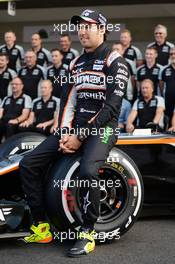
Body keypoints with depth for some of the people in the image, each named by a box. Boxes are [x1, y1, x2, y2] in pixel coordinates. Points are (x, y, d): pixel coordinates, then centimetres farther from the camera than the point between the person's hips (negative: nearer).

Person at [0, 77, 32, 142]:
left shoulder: (26, 98, 12)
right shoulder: (6, 99, 30)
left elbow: (25, 114, 0)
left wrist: (17, 120, -20)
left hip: (16, 124, -4)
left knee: (10, 126, -40)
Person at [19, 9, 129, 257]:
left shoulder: (114, 61, -5)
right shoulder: (76, 63, 18)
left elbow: (112, 107, -13)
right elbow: (70, 102, 14)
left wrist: (81, 136, -16)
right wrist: (65, 133, -4)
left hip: (102, 128, -7)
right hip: (75, 128, 7)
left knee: (87, 171, -36)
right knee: (28, 164, -7)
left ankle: (87, 234, -18)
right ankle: (41, 227, 0)